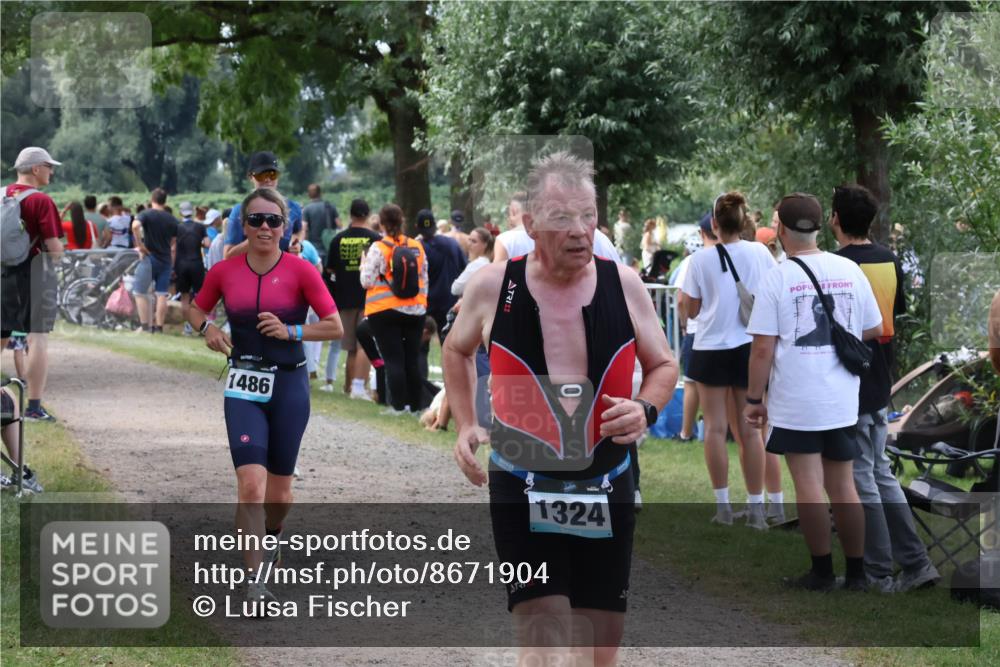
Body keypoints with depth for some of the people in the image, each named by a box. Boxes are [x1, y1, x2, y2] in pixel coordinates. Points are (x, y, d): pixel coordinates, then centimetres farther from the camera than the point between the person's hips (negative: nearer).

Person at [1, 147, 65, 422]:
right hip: (34, 274, -6)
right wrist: (57, 249, 6)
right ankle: (34, 407, -4)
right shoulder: (41, 201, -13)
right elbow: (54, 249, -15)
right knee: (38, 339, -2)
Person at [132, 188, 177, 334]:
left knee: (140, 293, 6)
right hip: (166, 261, 3)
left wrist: (140, 245, -18)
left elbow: (135, 226, -26)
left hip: (149, 258, -3)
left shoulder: (146, 214, -4)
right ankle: (158, 327, -1)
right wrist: (172, 264, 19)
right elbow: (173, 244, 12)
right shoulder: (171, 220, 8)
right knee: (161, 295, 2)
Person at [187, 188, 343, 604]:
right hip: (244, 387, 0)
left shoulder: (300, 271, -6)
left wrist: (291, 331, -16)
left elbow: (335, 327, -3)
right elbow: (197, 310, 18)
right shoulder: (223, 272, 1)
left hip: (289, 386, 0)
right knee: (250, 484, -15)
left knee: (278, 491, 11)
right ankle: (254, 582, -14)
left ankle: (272, 535, 45)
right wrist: (207, 328, -4)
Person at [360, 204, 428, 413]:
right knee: (412, 358, 10)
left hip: (385, 311, -4)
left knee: (393, 359, -1)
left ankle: (398, 405, -4)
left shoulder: (378, 248, -10)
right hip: (415, 310, 4)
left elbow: (367, 281, -9)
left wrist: (364, 264, 10)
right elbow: (424, 279, 11)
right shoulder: (417, 247, 4)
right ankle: (415, 403, 13)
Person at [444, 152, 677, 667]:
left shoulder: (624, 285, -5)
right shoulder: (492, 287, -8)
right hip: (521, 487, -2)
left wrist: (645, 409, -11)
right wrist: (465, 425, 2)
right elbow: (457, 351, 13)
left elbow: (663, 366, 9)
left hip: (607, 488, 2)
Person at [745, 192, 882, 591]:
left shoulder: (777, 278, -10)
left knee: (809, 486, 3)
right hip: (843, 401, 4)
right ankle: (856, 573, 16)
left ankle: (822, 572, 7)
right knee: (843, 486, 12)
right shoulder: (849, 271, 0)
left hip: (795, 404, -4)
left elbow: (763, 349, -12)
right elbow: (875, 330, 10)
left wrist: (754, 399, -1)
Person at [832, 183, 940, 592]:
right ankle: (915, 562, 11)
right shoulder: (890, 261, 6)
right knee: (880, 472, 15)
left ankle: (878, 573, 5)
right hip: (880, 383, 8)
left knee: (861, 477, 0)